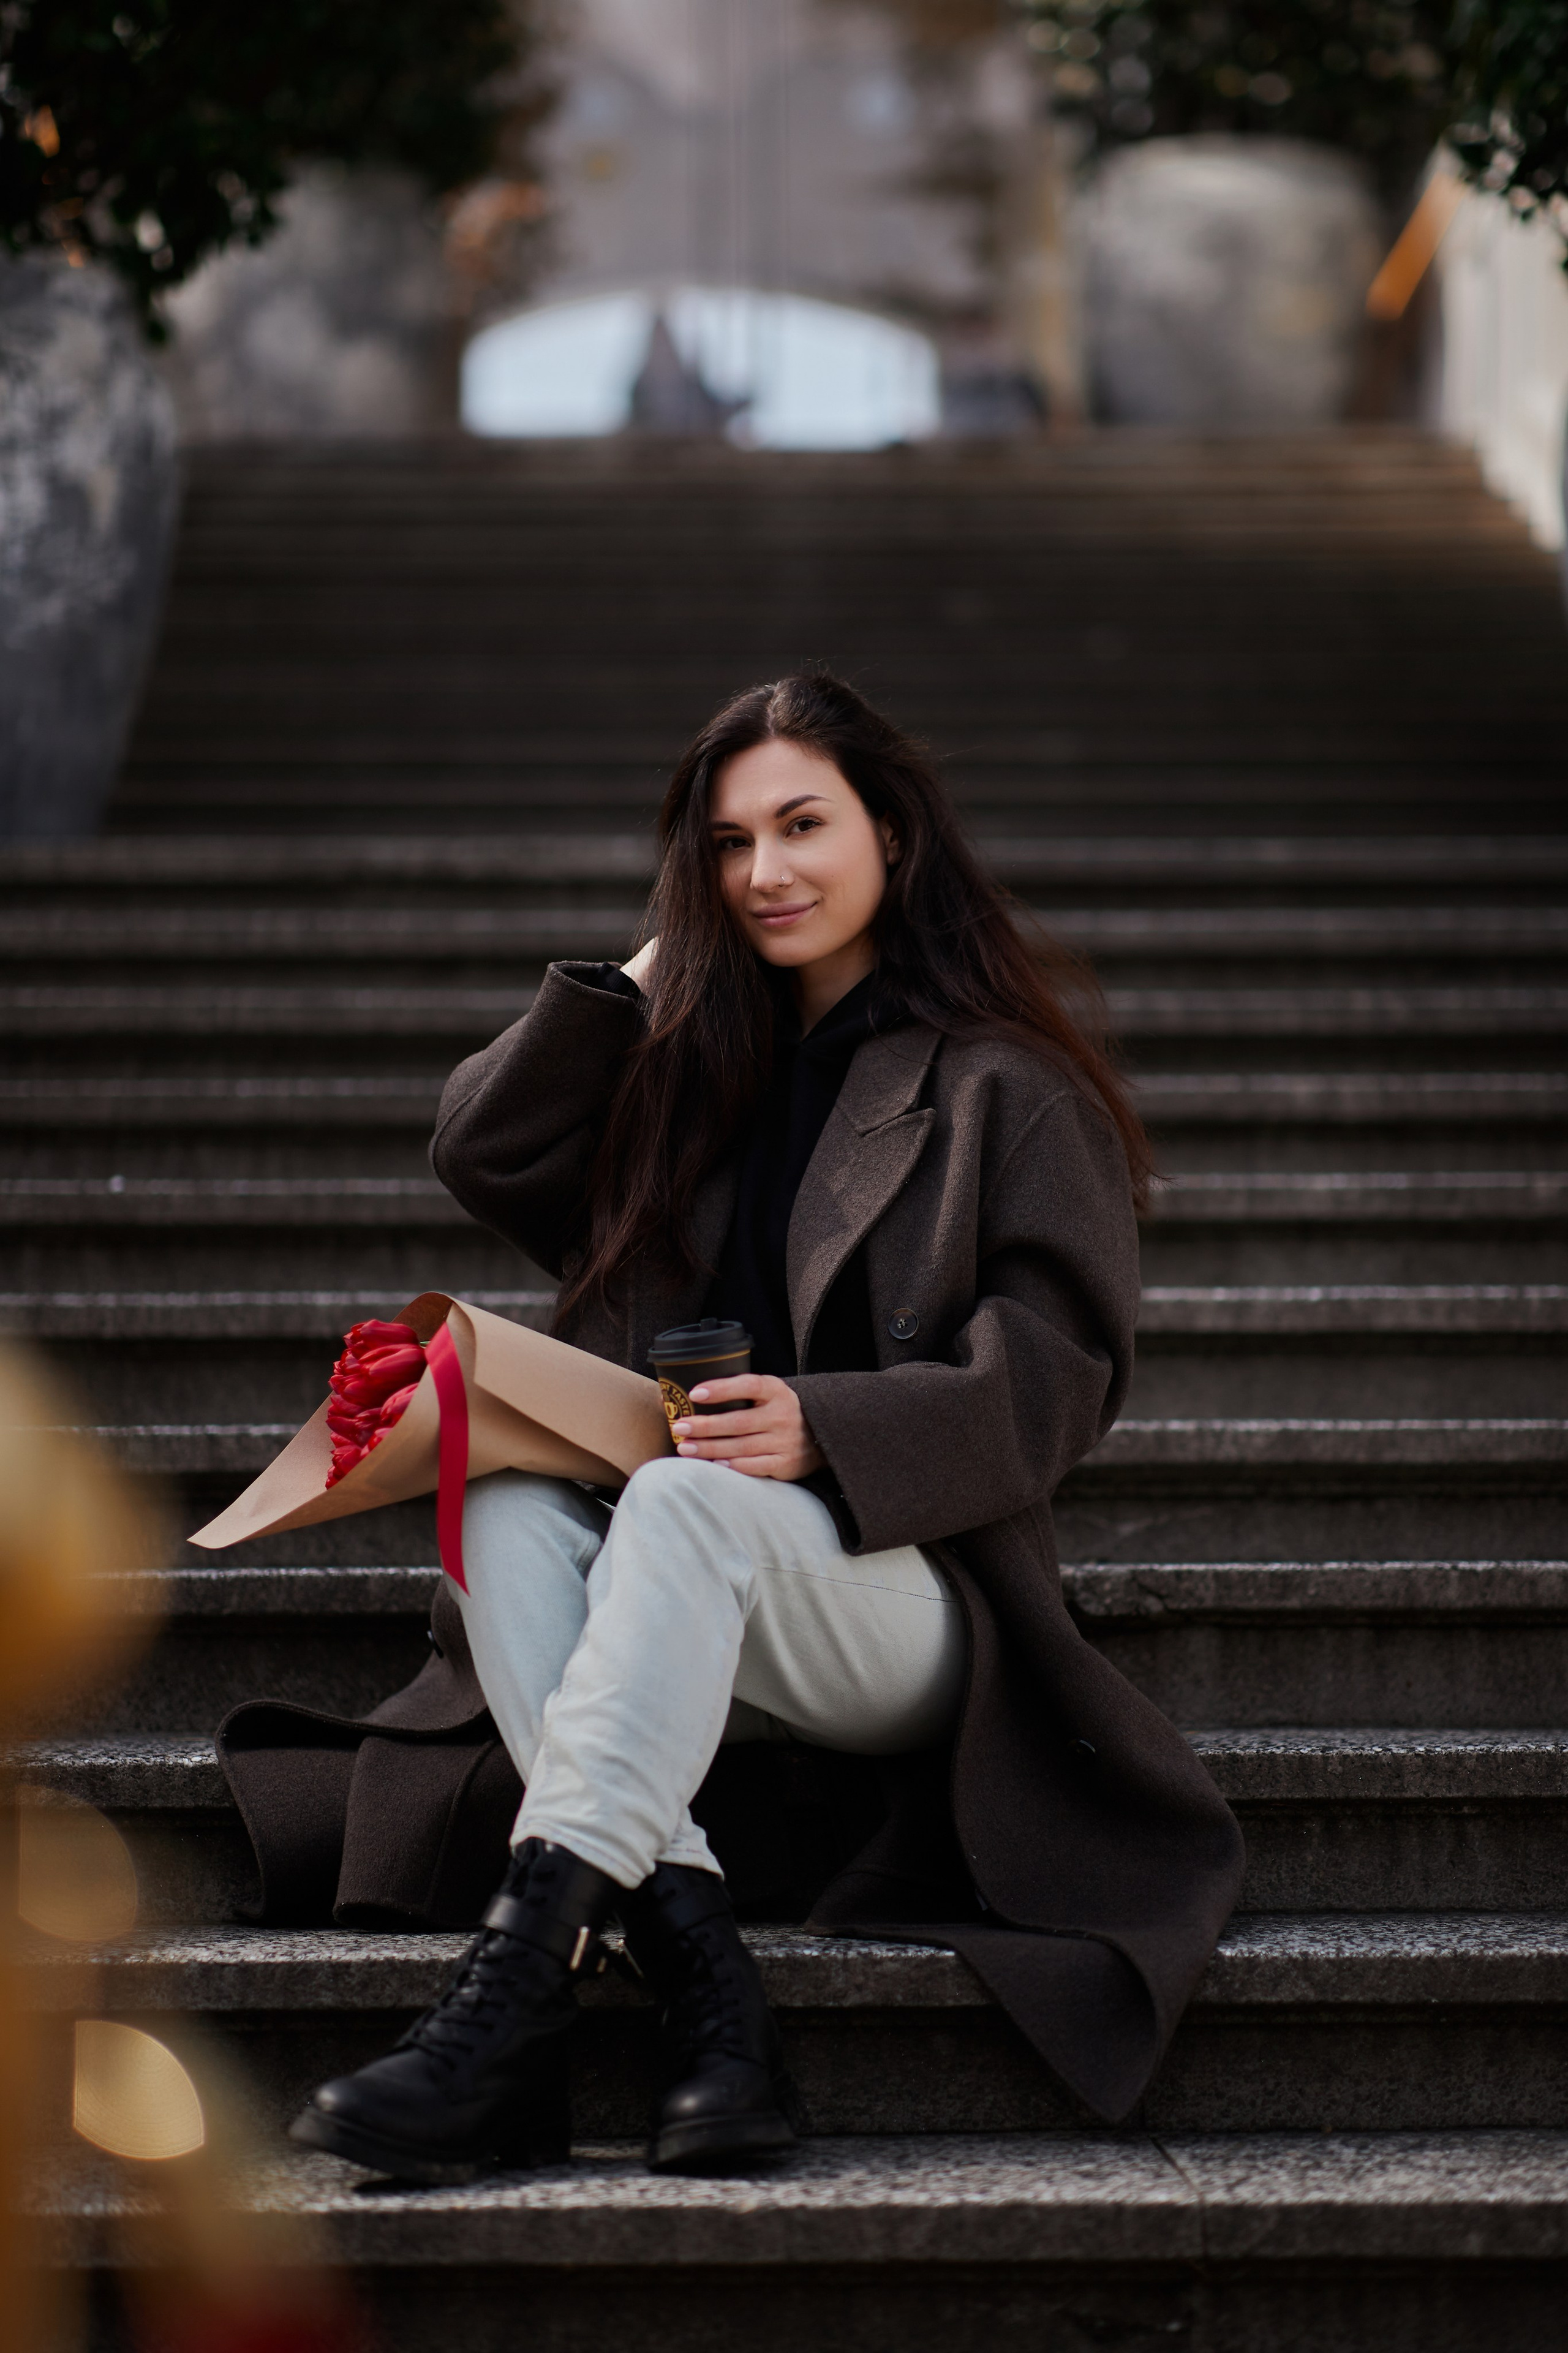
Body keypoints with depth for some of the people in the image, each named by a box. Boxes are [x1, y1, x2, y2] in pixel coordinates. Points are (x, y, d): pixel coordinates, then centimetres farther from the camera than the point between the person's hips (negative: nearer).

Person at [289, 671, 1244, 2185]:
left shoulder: (1005, 1085, 5)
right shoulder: (702, 1065, 23)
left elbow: (1060, 1373, -6)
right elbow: (480, 1152, 15)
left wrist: (828, 1432, -22)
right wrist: (648, 971, 13)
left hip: (904, 1597, -5)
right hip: (696, 1606, 5)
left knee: (690, 1497, -35)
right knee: (505, 1503, -26)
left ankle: (518, 1989, -49)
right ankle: (701, 1985, -43)